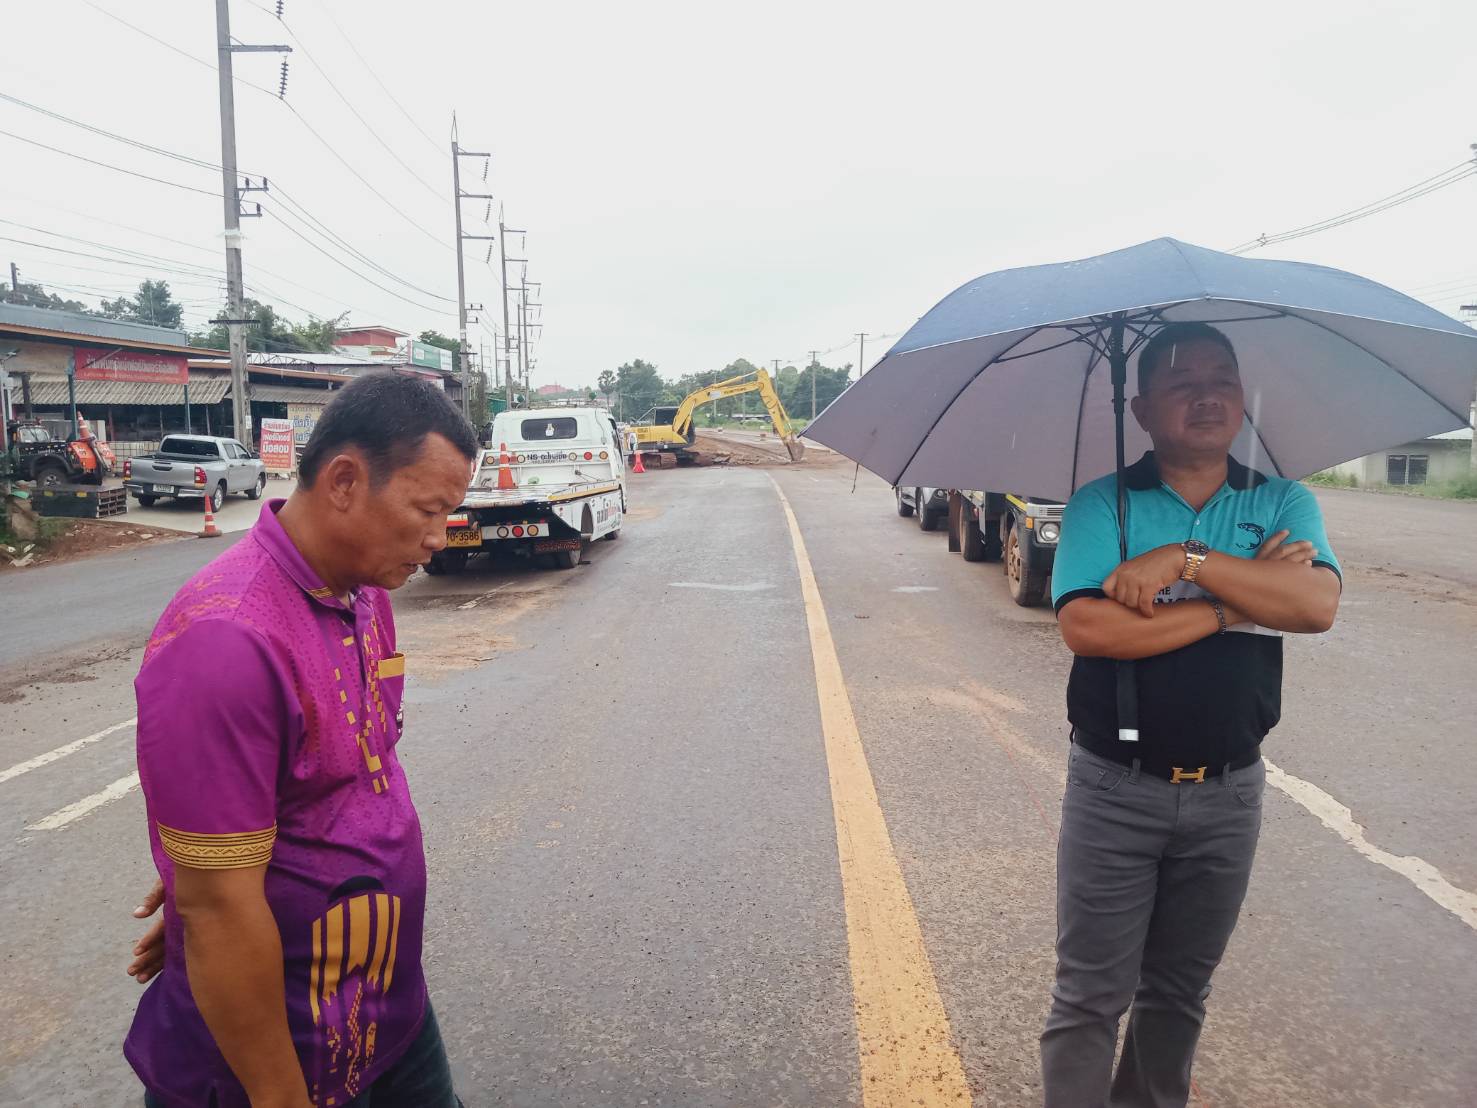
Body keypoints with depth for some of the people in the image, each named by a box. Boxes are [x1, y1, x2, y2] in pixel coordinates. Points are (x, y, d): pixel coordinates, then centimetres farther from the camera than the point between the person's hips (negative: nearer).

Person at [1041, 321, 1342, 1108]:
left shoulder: (1284, 504, 3)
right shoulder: (1101, 503, -5)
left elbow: (1317, 605, -16)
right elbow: (1085, 627, -21)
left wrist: (1187, 559, -23)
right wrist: (1235, 603, -16)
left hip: (1228, 794, 3)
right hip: (1115, 789, -3)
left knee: (1179, 993, 20)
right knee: (1089, 999, 6)